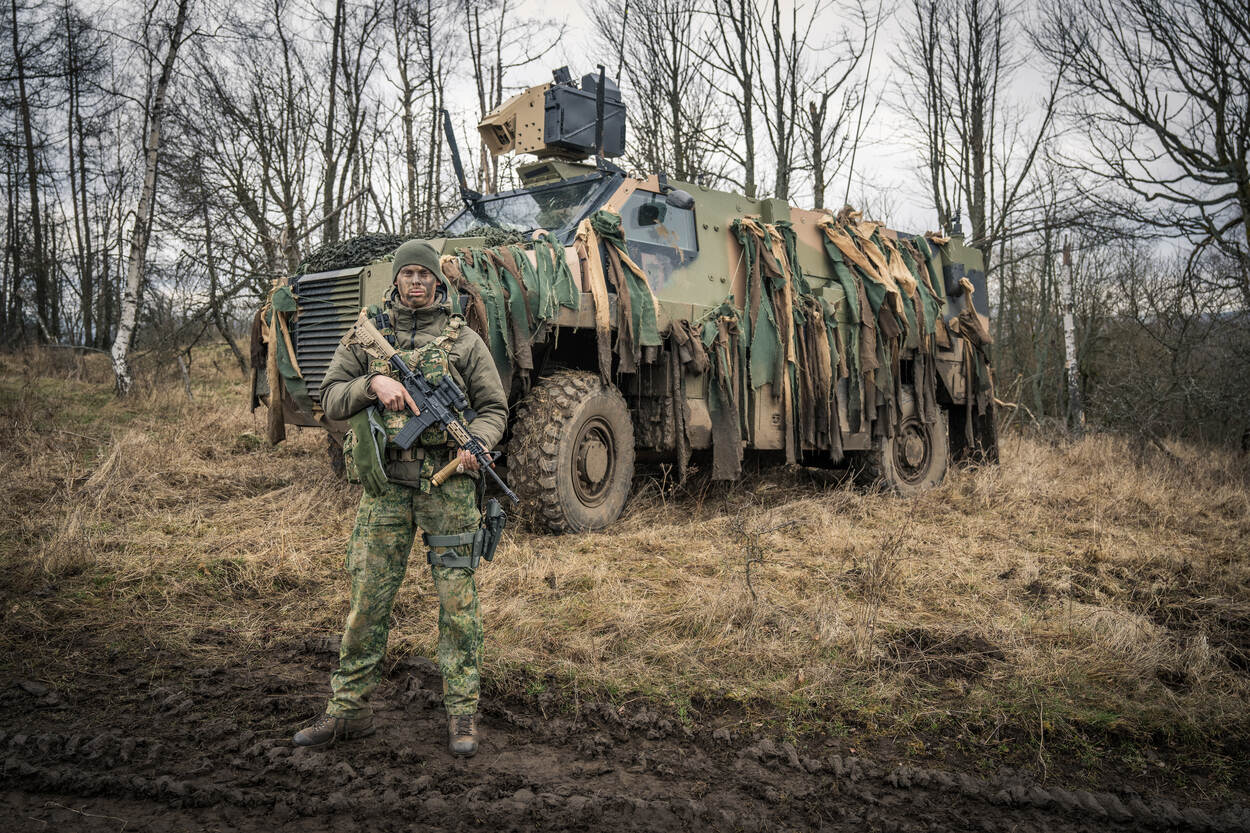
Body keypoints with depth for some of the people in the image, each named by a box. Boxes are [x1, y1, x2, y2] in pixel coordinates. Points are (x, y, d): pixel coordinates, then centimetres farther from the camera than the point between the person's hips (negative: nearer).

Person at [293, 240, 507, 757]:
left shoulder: (463, 339, 5)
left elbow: (494, 408, 6)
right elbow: (331, 400, 7)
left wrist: (475, 445, -14)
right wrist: (373, 384, -12)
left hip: (447, 483, -1)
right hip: (384, 483, 2)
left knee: (457, 602, 1)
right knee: (367, 599, 6)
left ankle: (462, 712, 12)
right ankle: (349, 709, 20)